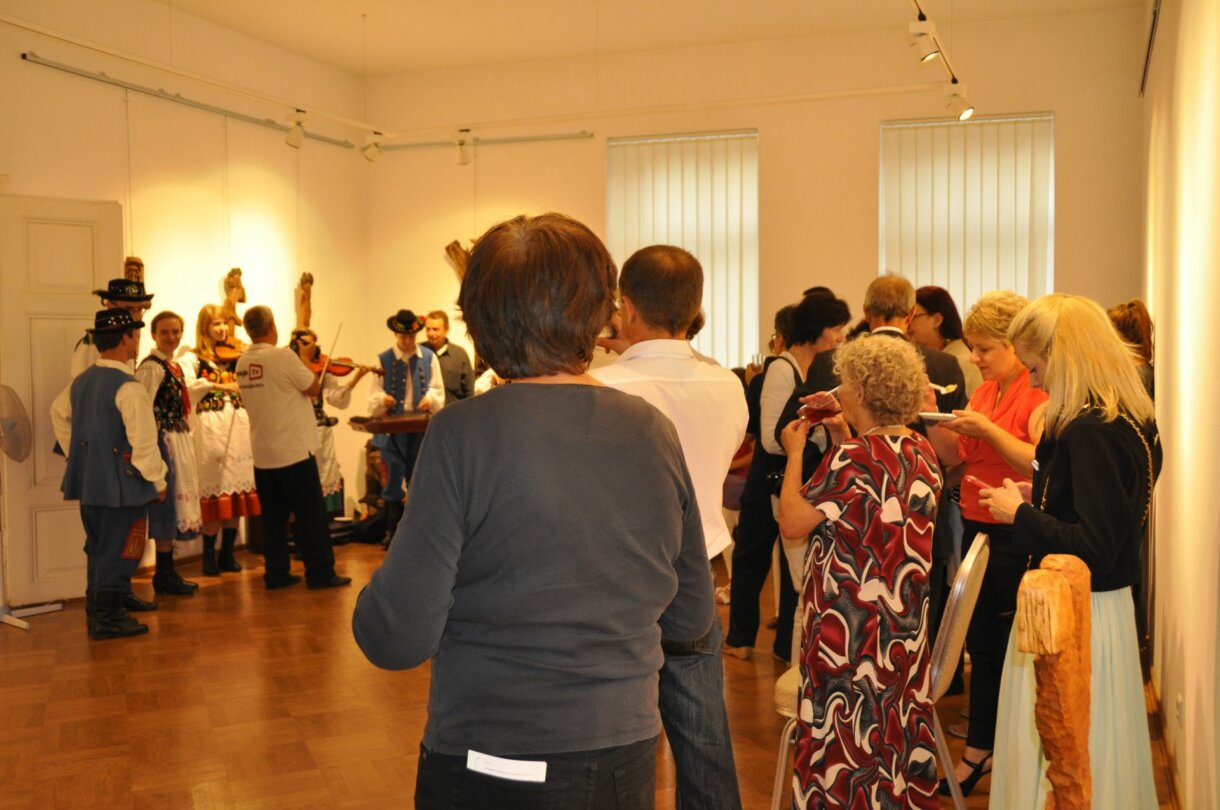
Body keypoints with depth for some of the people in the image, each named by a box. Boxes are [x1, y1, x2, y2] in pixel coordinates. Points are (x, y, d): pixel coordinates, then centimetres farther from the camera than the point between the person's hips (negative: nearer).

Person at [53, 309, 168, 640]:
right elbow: (143, 442, -20)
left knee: (98, 549, 19)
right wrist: (158, 481, -9)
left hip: (89, 482, 8)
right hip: (122, 485, -8)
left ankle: (96, 613, 28)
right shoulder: (128, 387, -19)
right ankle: (109, 619, 8)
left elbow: (59, 415, 23)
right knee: (119, 552, 2)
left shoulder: (81, 381, 8)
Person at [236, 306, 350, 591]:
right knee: (311, 514, 1)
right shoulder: (283, 356, -15)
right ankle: (320, 573, 4)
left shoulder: (242, 363, 6)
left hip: (262, 454, 7)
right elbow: (313, 388, -8)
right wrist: (305, 368, 8)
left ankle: (276, 574, 16)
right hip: (293, 449, -7)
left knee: (273, 515, 12)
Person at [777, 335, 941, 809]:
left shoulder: (854, 457, -20)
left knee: (846, 736, 6)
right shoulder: (922, 452, 3)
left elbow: (791, 523, -19)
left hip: (850, 626, -7)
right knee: (896, 731, 18)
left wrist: (795, 453, -7)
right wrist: (844, 438, 11)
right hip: (906, 626, 8)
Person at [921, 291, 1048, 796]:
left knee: (993, 646, 3)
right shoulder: (985, 391, 12)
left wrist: (988, 429, -22)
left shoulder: (1040, 395, -12)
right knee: (981, 642, 14)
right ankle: (985, 749, 26)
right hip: (977, 528, 8)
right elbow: (956, 458, 12)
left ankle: (979, 751, 18)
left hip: (1014, 537, -8)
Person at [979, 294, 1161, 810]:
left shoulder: (1091, 431, -23)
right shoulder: (1130, 421, 7)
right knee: (1097, 760, 22)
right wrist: (1037, 499, 9)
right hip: (1102, 609, 10)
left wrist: (1020, 514, -15)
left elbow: (1093, 551, -26)